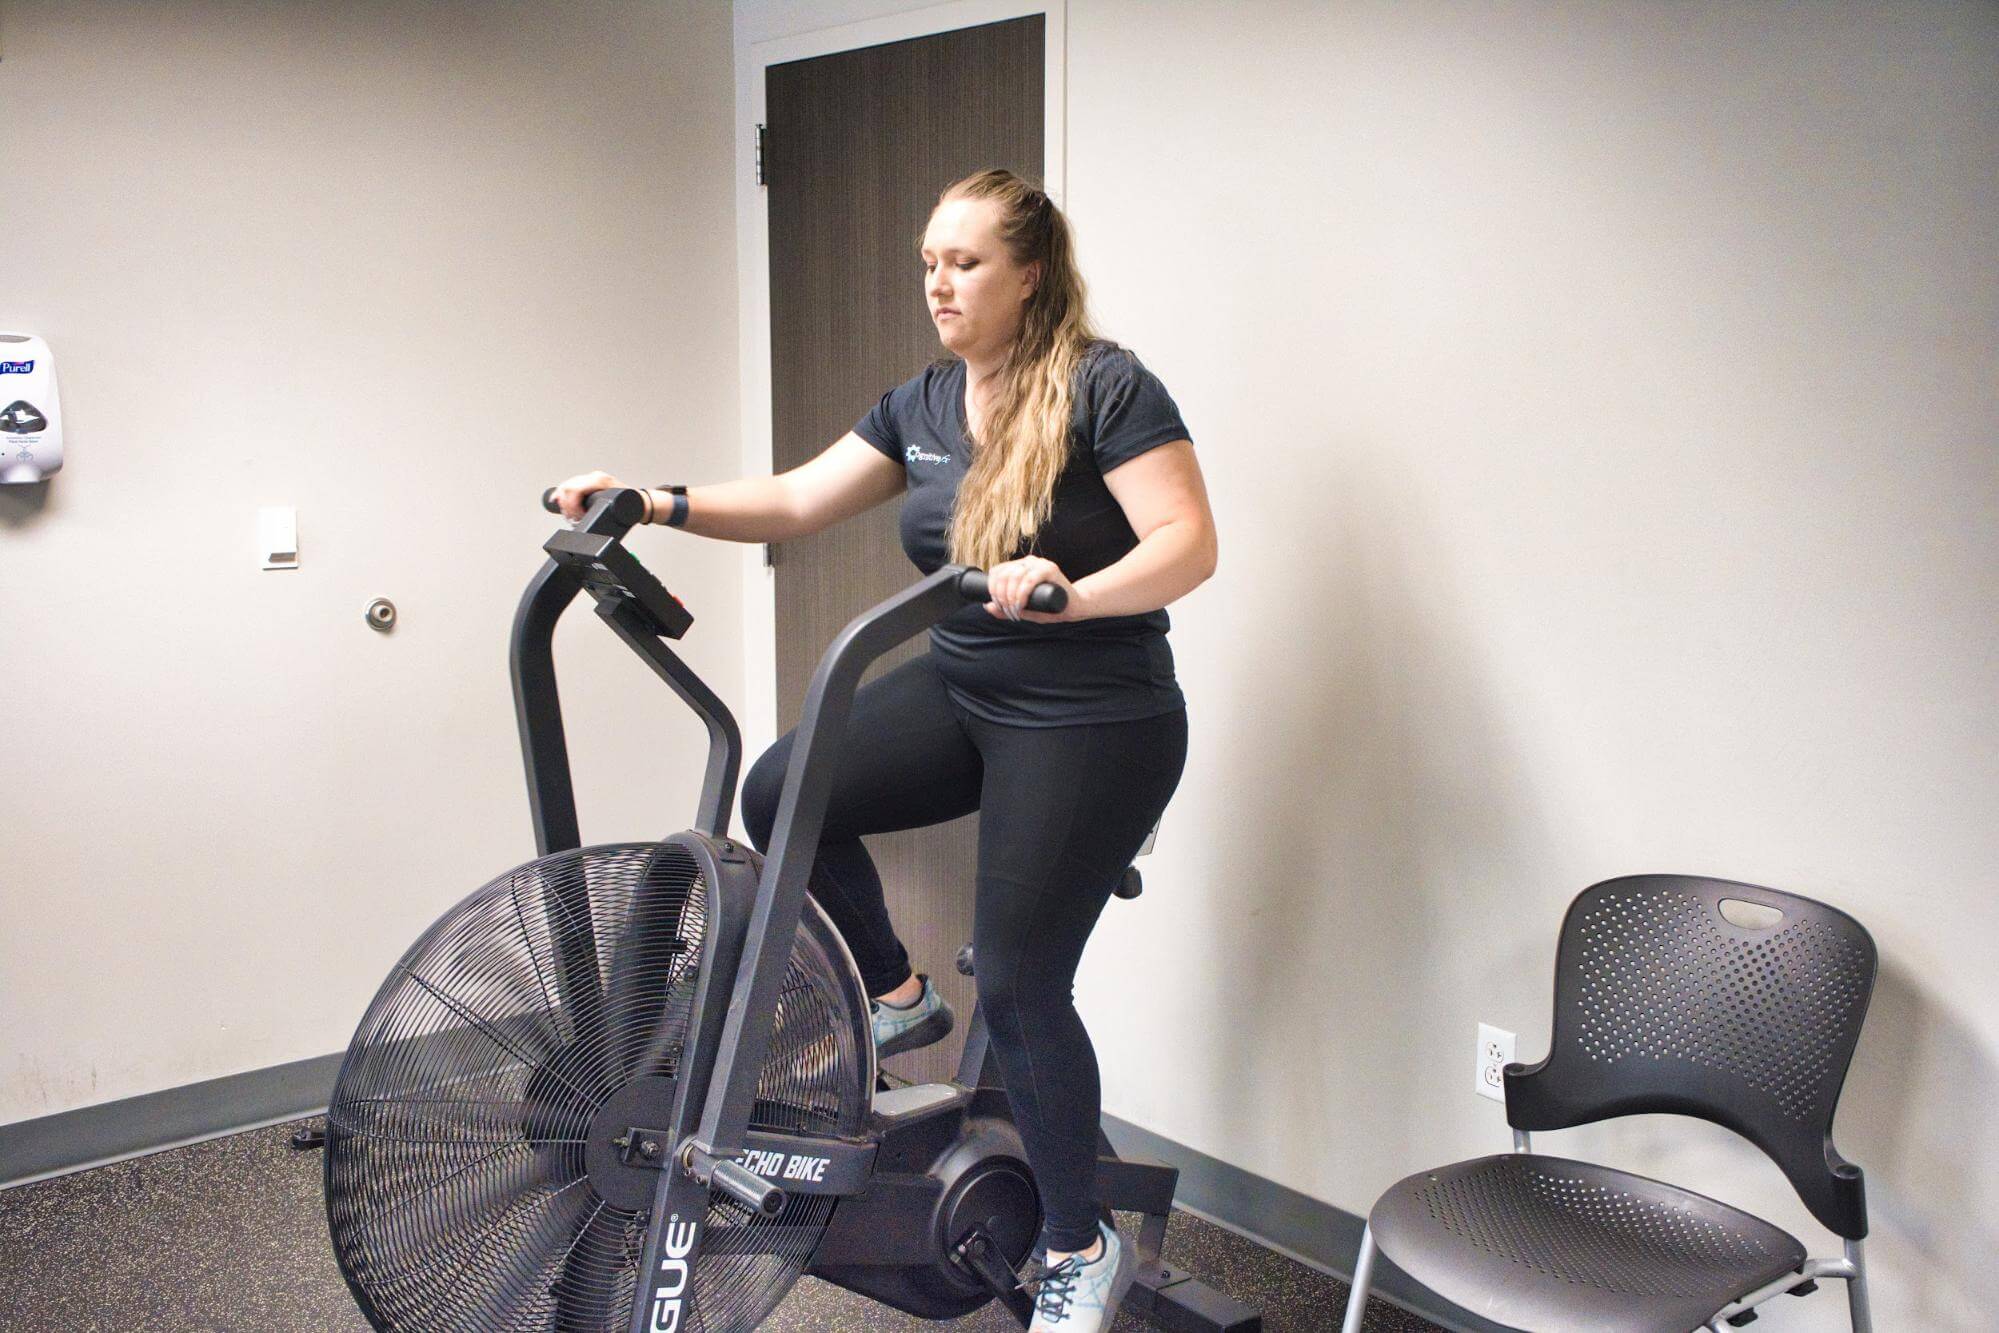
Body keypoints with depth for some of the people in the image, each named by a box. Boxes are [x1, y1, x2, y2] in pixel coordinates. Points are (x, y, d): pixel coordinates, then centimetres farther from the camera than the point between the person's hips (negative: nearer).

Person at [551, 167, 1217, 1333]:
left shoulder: (1107, 388, -14)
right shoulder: (923, 406, 7)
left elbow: (1189, 545, -22)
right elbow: (799, 500, 6)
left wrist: (1069, 593, -39)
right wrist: (659, 505, -6)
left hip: (1092, 724, -7)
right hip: (961, 692, 7)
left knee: (1020, 983, -6)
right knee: (781, 796, -12)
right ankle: (900, 997, 13)